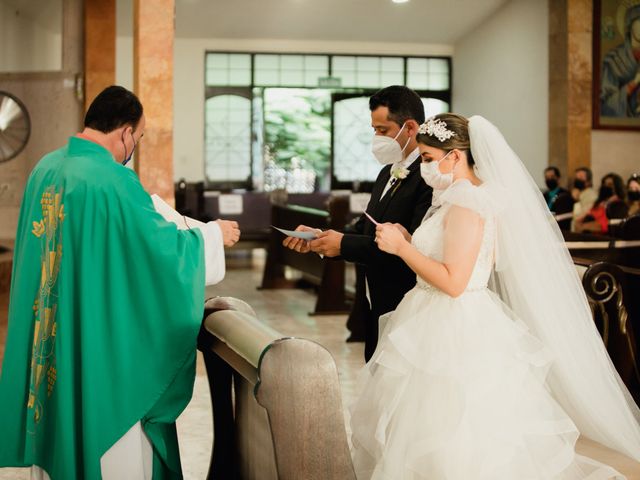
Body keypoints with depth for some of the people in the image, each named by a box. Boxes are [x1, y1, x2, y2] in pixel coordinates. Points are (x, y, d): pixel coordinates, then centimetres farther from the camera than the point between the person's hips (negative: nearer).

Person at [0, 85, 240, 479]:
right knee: (110, 437, 6)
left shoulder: (46, 169, 4)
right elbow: (165, 245, -15)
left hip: (51, 340, 8)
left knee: (59, 432, 18)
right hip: (103, 339, -8)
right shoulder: (113, 181, -21)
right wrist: (213, 234, 3)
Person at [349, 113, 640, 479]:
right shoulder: (464, 196, 13)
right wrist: (407, 241, 8)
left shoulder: (467, 201, -17)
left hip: (455, 335, -10)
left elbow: (453, 281, -24)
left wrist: (401, 247, -15)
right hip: (448, 327, 10)